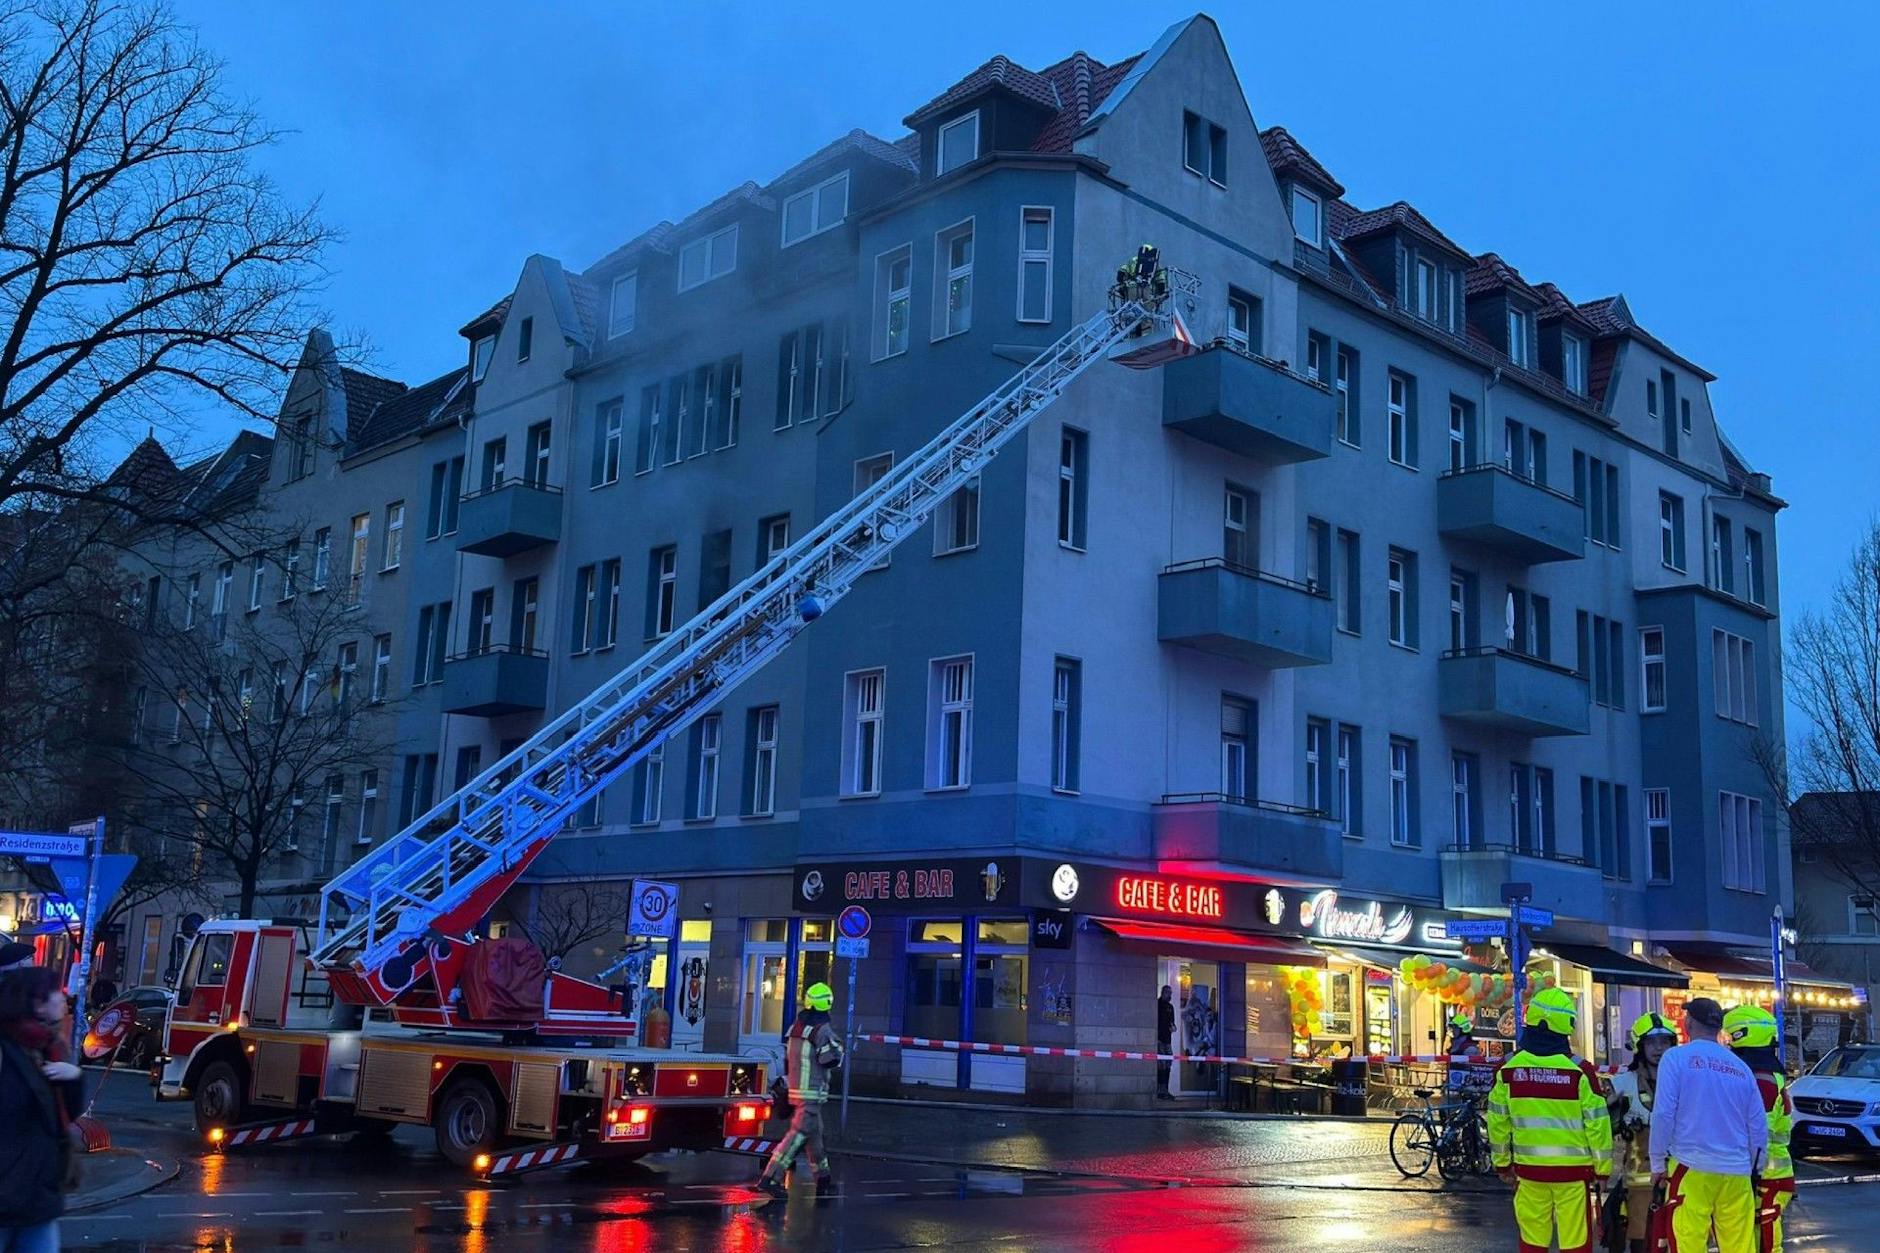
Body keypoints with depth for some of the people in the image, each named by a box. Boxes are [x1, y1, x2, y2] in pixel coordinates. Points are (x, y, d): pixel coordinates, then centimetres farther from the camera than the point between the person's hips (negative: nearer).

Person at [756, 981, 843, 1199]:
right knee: (799, 1134, -9)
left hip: (795, 1089, 9)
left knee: (815, 1132, 19)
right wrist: (837, 1046, 2)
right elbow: (832, 1059, -17)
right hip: (812, 1092, -9)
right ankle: (770, 1177, -16)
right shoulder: (822, 1029, -15)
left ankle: (823, 1178, 28)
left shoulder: (795, 1027, 9)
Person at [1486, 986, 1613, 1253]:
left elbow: (1498, 1120, 5)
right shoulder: (1578, 1070, -11)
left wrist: (1502, 1162, 17)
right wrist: (1602, 1167, 7)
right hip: (1572, 1170, -3)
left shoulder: (1509, 1069, -2)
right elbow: (1596, 1122, -6)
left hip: (1529, 1168, 3)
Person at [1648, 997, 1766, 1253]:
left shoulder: (1676, 1058, -3)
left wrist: (1658, 1163, 0)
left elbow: (1663, 1114, -9)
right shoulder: (1740, 1067, 10)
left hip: (1692, 1169, -4)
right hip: (1736, 1174, 5)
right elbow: (1758, 1127, 12)